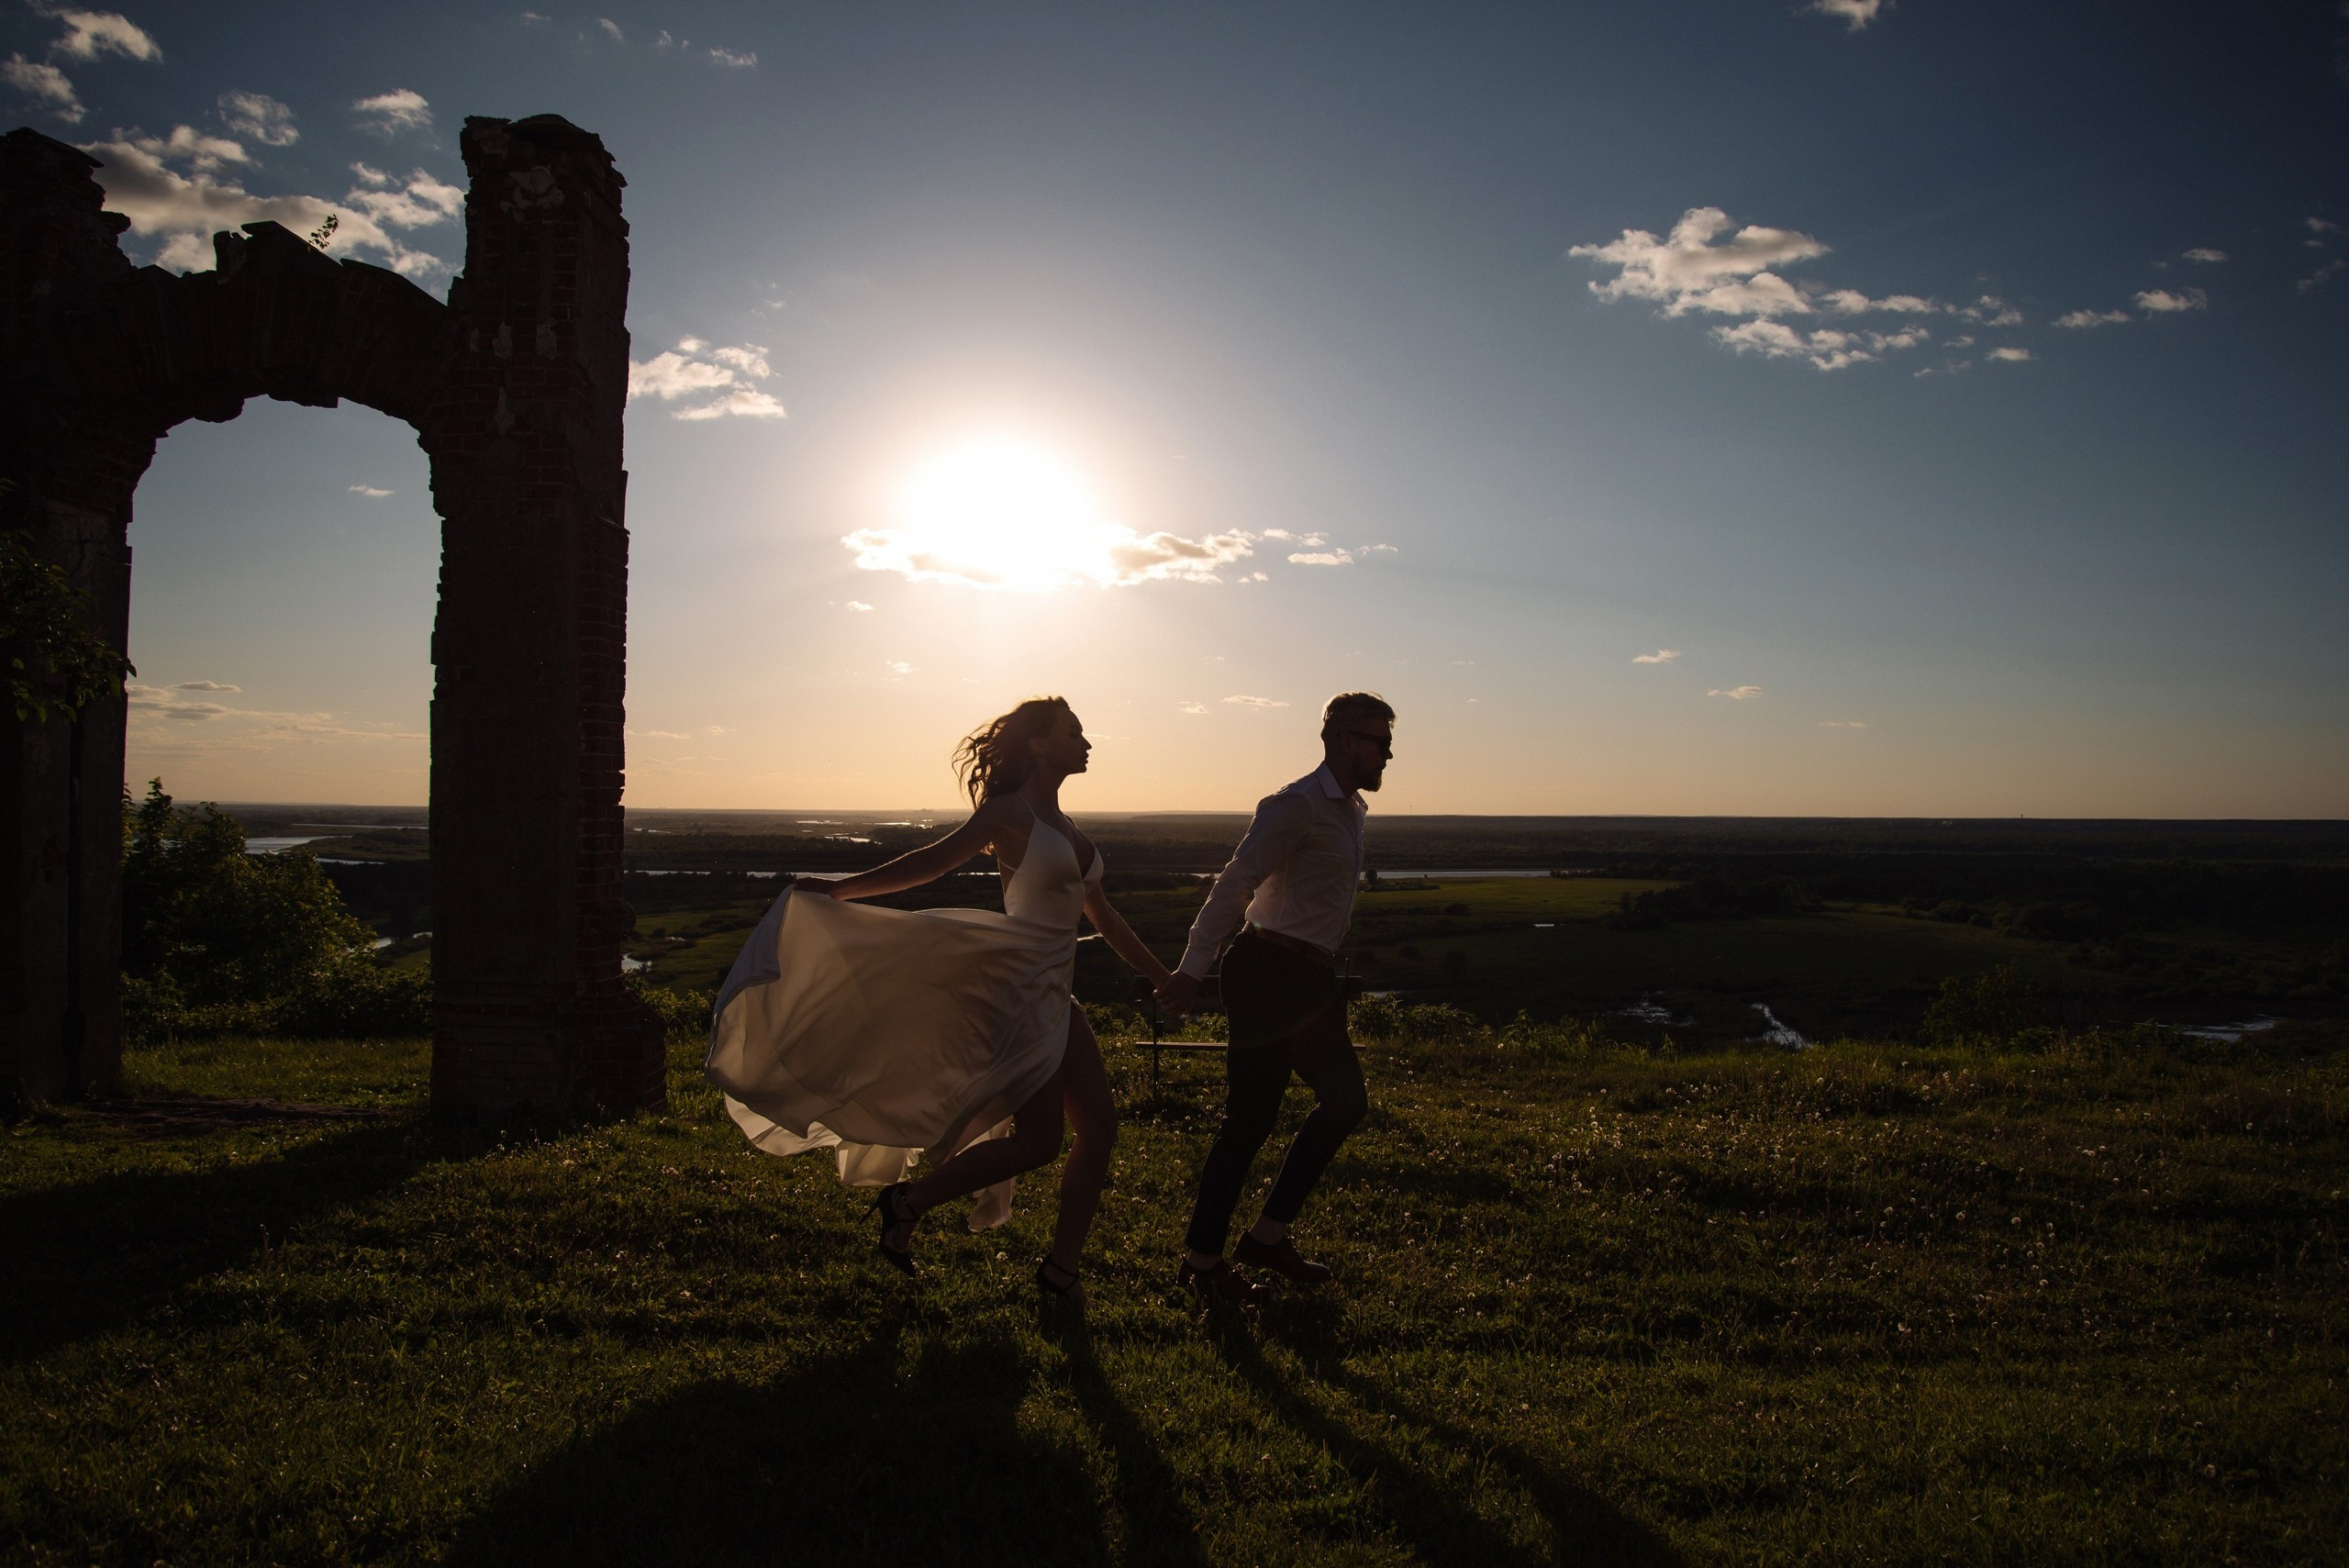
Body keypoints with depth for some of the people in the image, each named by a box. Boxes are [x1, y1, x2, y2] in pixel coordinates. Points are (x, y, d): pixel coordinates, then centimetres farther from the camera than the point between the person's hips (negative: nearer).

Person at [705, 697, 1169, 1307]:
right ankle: (907, 1202, 8)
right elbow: (936, 860, -14)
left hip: (1055, 998, 8)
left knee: (1100, 1125, 2)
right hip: (1017, 988, -8)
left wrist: (1164, 979, 25)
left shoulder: (1064, 827, 17)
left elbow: (1104, 917, 23)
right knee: (1037, 1141, -9)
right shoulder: (1011, 810, -6)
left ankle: (1061, 1267, 13)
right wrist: (840, 890, -23)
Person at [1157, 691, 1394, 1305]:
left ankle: (1268, 1236, 21)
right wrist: (1192, 971, -25)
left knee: (1344, 1101, 13)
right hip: (1270, 976, -10)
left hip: (1309, 979, 10)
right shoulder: (1297, 806, -15)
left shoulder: (1351, 809, 15)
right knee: (1249, 1120, -5)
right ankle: (1202, 1259, 9)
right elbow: (1234, 885, -21)